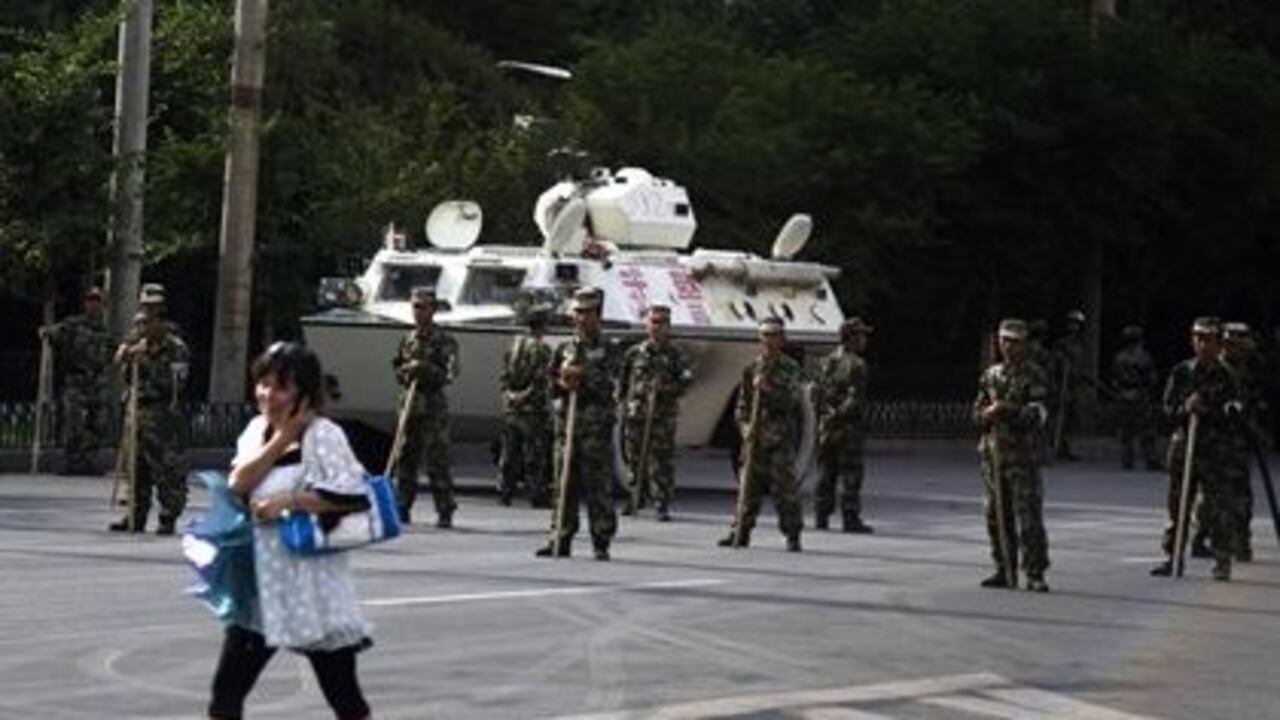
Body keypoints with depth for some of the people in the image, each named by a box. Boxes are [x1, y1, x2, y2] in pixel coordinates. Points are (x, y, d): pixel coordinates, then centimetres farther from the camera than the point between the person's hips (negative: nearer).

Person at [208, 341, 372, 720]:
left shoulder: (322, 434, -11)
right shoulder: (258, 429, 9)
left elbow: (356, 496, -20)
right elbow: (238, 483, -6)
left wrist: (289, 501, -19)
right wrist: (282, 438, -10)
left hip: (310, 580, -6)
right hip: (261, 579, 6)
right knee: (228, 685, 6)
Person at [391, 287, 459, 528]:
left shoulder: (443, 341, -4)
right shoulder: (408, 339, 15)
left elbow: (449, 373, -12)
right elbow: (397, 368, 21)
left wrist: (424, 368, -21)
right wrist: (406, 370, -1)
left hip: (433, 406, -6)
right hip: (409, 403, 6)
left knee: (437, 460, -6)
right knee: (405, 458, 8)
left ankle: (445, 512, -3)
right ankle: (402, 508, 15)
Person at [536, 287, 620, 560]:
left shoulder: (608, 350, 3)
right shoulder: (564, 349, 14)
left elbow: (607, 383, -10)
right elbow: (552, 385, 12)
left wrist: (582, 375, -17)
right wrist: (563, 384, -8)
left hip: (597, 427, -4)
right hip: (566, 423, 4)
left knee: (599, 487, -4)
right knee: (564, 485, 5)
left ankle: (601, 544, 0)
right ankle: (560, 540, 10)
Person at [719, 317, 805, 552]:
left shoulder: (791, 369, 2)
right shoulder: (751, 369, 13)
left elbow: (792, 400, -11)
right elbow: (741, 404, 14)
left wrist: (768, 389, -21)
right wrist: (744, 425, -3)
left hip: (781, 438, -4)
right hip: (755, 437, 4)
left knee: (785, 488, -6)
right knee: (748, 486, 5)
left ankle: (792, 536, -1)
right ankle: (740, 532, 13)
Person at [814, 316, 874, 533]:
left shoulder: (826, 363, 10)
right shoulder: (855, 364, -12)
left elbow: (819, 396, 11)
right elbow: (856, 400, -18)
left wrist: (821, 425, 14)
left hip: (827, 427, 7)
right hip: (849, 427, -7)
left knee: (827, 474, 12)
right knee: (850, 475, -2)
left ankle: (821, 517, 12)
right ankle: (851, 519, -3)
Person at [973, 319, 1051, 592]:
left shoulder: (1033, 375, -2)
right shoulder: (990, 375, 14)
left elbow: (1039, 412, -11)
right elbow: (977, 412, 16)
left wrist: (1008, 410, -22)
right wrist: (988, 414, -7)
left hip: (1022, 454, -5)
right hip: (993, 453, 5)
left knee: (1029, 517, -8)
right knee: (997, 515, 8)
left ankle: (1035, 574, -6)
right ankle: (1004, 571, 17)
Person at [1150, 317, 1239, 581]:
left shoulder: (1225, 377, 0)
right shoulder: (1181, 372, 5)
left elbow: (1232, 413, -3)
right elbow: (1167, 409, 5)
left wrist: (1207, 412, -18)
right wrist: (1185, 409, -14)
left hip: (1214, 449, -2)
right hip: (1183, 444, 2)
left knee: (1218, 508, -4)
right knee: (1177, 506, 7)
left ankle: (1222, 562, 2)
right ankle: (1172, 557, 15)